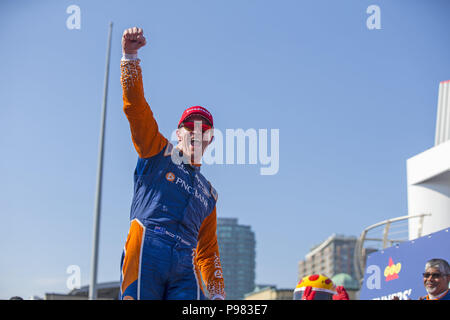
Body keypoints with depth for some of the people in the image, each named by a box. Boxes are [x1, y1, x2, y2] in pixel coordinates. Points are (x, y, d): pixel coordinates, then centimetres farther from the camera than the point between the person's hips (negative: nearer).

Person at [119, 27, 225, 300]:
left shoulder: (208, 193, 29)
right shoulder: (158, 152, 19)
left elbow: (208, 251, 29)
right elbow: (135, 105, 6)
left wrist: (217, 294, 19)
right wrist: (130, 57, -6)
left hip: (185, 266, 4)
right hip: (147, 251, -4)